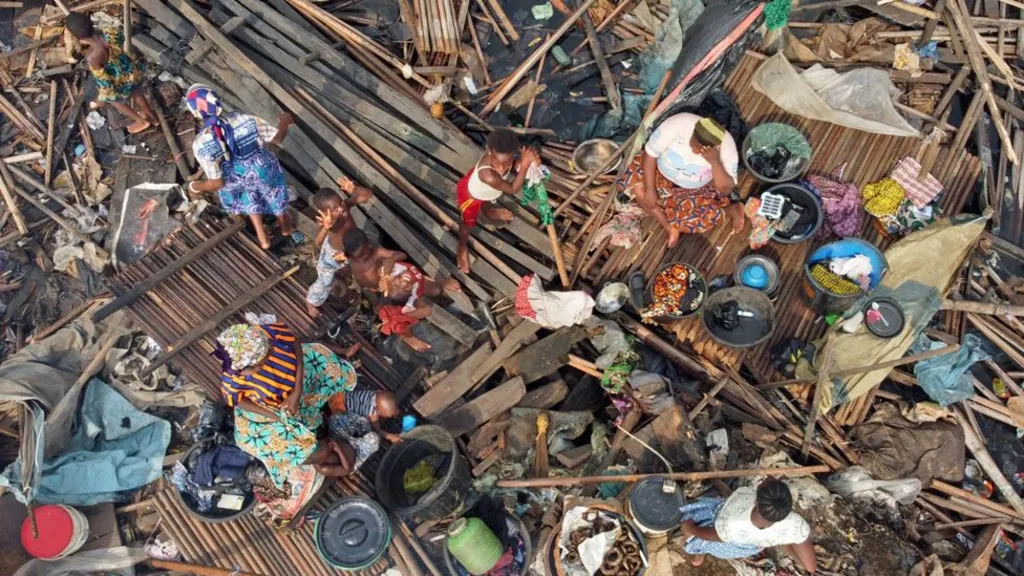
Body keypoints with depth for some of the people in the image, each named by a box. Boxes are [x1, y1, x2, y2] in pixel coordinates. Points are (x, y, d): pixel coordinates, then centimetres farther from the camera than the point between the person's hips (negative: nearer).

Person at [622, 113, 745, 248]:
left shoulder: (726, 147, -30)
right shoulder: (678, 124, -33)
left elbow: (726, 190, -28)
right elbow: (650, 153, -23)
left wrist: (715, 162, -43)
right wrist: (650, 189, -25)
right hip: (662, 174, 1)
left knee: (708, 212, -22)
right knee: (636, 185, -21)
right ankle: (670, 228, -14)